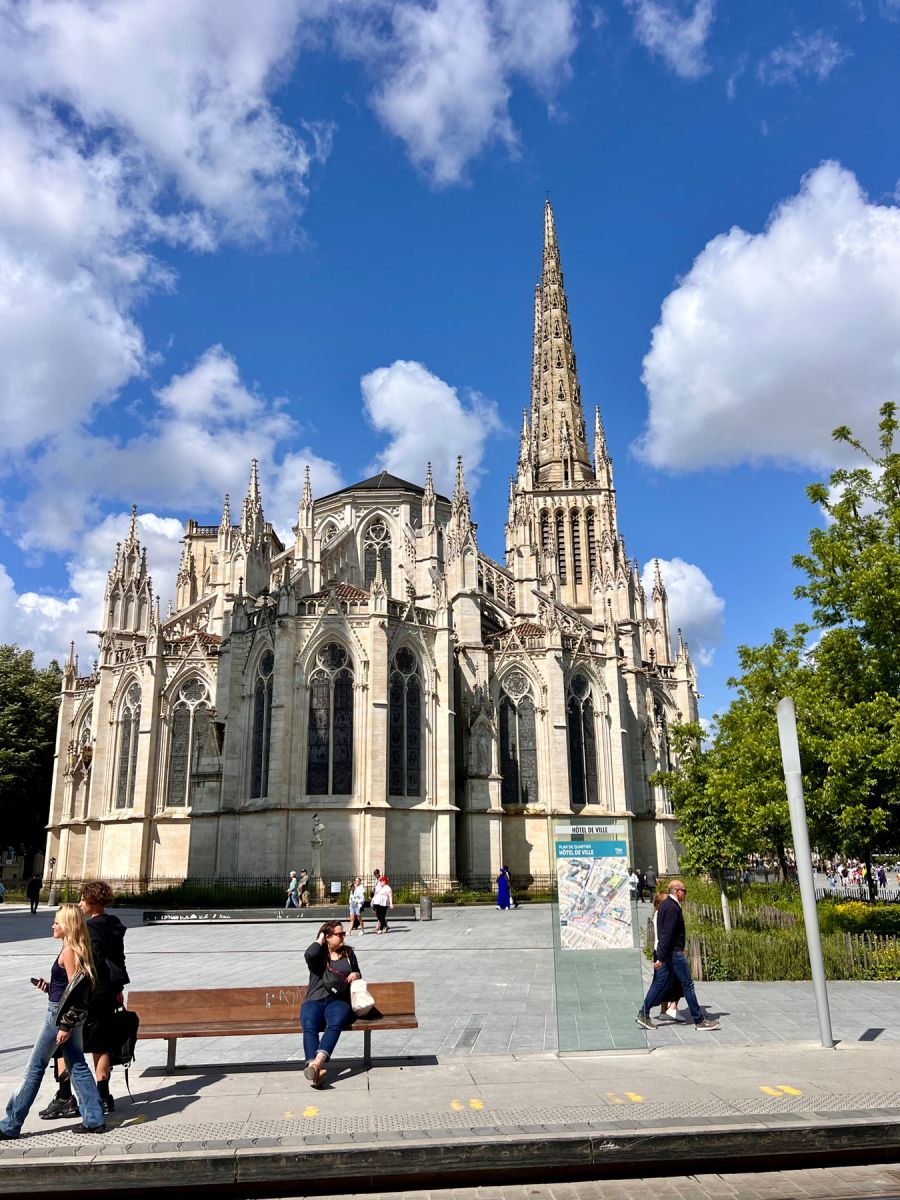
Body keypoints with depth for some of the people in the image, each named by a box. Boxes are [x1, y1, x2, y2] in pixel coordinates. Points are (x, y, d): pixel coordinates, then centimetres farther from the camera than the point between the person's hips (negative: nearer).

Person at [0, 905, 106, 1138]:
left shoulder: (68, 951, -18)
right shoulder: (78, 950, 9)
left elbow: (74, 990, -20)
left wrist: (65, 1026, -19)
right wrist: (49, 987, 15)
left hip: (61, 1014, -9)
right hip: (73, 1016, 9)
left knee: (35, 1068, 4)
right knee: (77, 1066, 12)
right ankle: (94, 1119, 13)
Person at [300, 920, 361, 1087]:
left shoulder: (348, 953, 22)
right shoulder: (319, 954, 12)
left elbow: (357, 973, 33)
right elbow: (309, 955, -13)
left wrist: (356, 975, 10)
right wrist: (319, 940, 3)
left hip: (339, 1000, 1)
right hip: (315, 1000, -1)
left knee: (336, 1023, -36)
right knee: (309, 1026, -35)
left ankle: (318, 1061, -54)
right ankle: (315, 1069, -52)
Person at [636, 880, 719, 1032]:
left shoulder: (664, 905, 13)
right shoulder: (673, 908, -19)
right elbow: (667, 934, -23)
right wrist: (661, 958, -25)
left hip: (665, 952, 10)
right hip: (673, 952, -10)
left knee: (660, 984, 11)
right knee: (687, 985, 1)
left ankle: (643, 1014, 11)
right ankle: (699, 1020, 10)